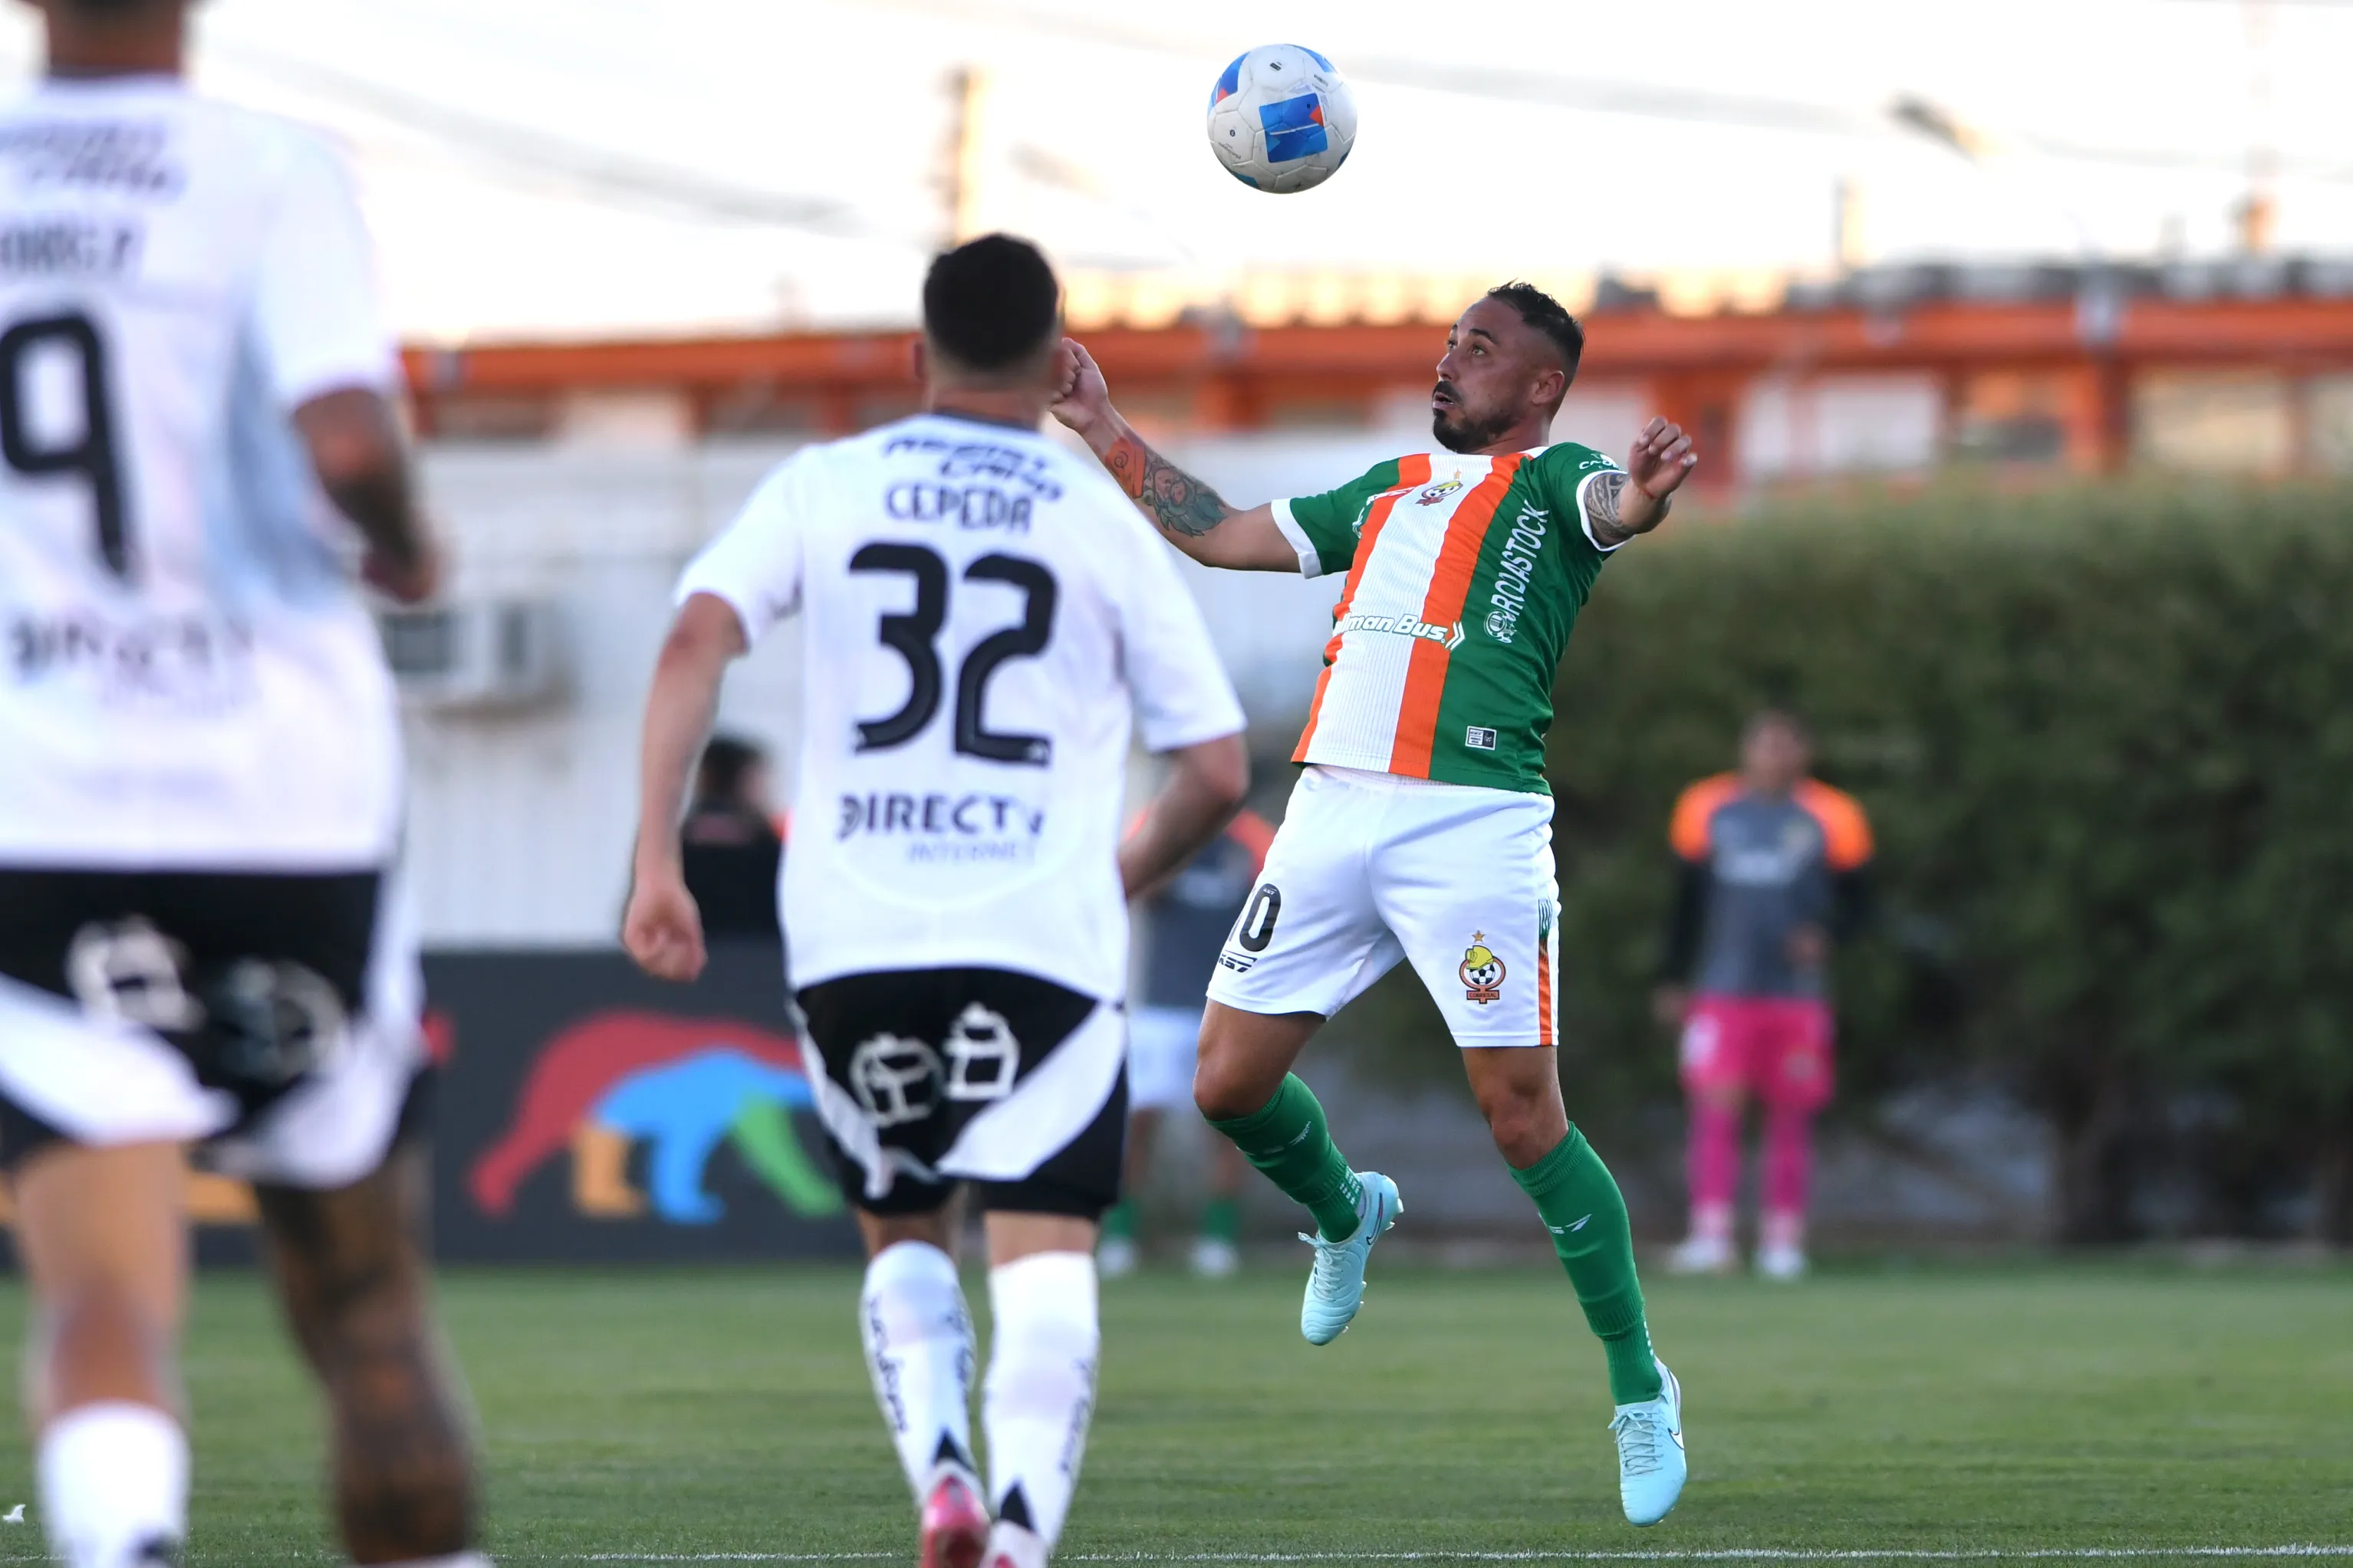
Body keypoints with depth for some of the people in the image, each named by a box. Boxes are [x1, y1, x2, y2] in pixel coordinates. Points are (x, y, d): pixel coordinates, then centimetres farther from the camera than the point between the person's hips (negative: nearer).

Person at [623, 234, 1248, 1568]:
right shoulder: (1107, 527, 6)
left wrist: (657, 857, -7)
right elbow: (1218, 771, 6)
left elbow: (698, 637, -7)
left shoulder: (823, 490, 9)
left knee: (903, 1238, 21)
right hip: (1043, 940, -2)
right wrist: (1120, 878, 25)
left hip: (854, 941, 2)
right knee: (1045, 1258, -6)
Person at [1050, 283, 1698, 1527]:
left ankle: (1640, 1393, 1)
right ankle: (1344, 1215, 35)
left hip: (1476, 826, -6)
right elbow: (1218, 535, 30)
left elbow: (1620, 510, -19)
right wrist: (1105, 433, 25)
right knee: (1228, 1083, 3)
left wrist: (1650, 487, -43)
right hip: (1333, 807, 6)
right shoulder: (1388, 491, 24)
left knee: (1523, 1117, -11)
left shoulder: (1555, 484, 6)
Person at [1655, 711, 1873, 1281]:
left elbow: (1855, 902, 7)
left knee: (1791, 1116, 2)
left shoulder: (1830, 818, 2)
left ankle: (1783, 1240, 9)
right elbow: (1687, 905, 13)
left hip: (1798, 993, 0)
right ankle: (1710, 1236, -14)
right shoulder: (1708, 809, 6)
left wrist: (1824, 936, -14)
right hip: (1723, 992, 0)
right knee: (1715, 1108, -11)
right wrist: (1673, 980, 13)